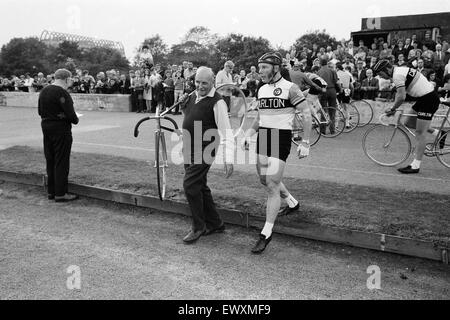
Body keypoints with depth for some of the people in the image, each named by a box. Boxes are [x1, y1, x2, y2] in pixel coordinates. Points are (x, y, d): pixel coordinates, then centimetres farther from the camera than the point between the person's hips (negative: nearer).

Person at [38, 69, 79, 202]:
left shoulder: (43, 91, 10)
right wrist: (75, 120, -2)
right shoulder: (62, 93, -17)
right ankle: (60, 194, 3)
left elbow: (40, 111, 14)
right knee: (61, 161, -1)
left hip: (46, 126, 8)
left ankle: (51, 191, 24)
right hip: (61, 129, -8)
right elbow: (70, 113, -21)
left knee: (50, 161, 15)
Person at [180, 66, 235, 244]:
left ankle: (198, 227, 7)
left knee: (190, 185, -11)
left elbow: (227, 133, -19)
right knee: (199, 186, 13)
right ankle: (215, 223, 28)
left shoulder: (217, 102, -14)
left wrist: (229, 160, -25)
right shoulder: (192, 96, 9)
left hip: (205, 150, -8)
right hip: (189, 149, 8)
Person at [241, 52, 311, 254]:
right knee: (265, 180, 17)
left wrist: (305, 143, -13)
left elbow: (306, 114, -8)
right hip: (262, 137, 8)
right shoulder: (261, 90, 13)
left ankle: (266, 233, 0)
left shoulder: (290, 88, -8)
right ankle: (292, 203, 44)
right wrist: (249, 134, 8)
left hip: (281, 138, -8)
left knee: (272, 186, -9)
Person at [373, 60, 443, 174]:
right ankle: (437, 133, 22)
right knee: (408, 122, 16)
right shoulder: (400, 70, 14)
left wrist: (392, 109, -9)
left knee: (420, 133, -6)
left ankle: (415, 166, -2)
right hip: (424, 98, 10)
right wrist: (393, 108, 15)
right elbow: (399, 93, 21)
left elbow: (402, 97, -23)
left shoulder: (397, 75, -18)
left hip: (429, 99, -10)